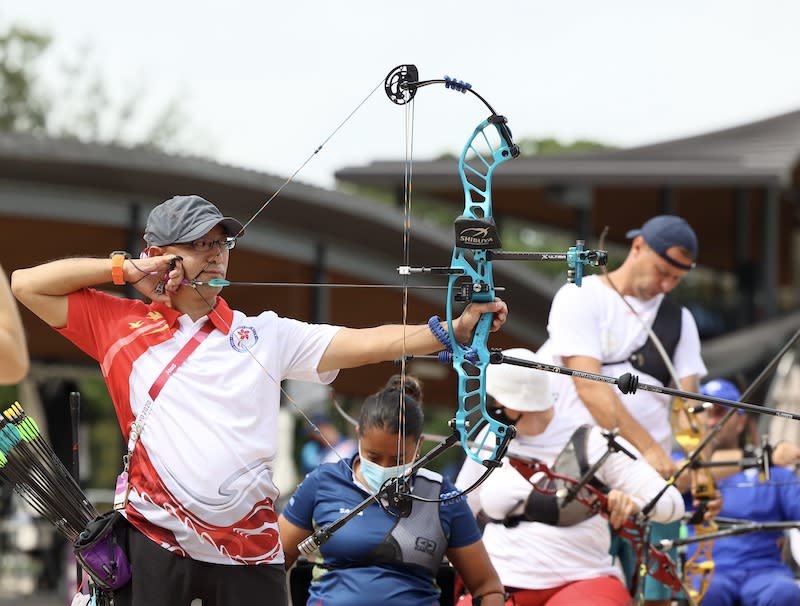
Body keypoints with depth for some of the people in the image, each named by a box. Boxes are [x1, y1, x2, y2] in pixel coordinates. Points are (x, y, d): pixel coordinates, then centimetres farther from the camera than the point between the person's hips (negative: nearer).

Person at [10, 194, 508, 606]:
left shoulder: (265, 335, 10)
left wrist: (454, 330, -14)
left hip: (248, 549, 1)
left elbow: (367, 343, 0)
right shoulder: (121, 326, 8)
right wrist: (125, 270, 3)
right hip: (154, 542, -1)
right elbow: (27, 285, 7)